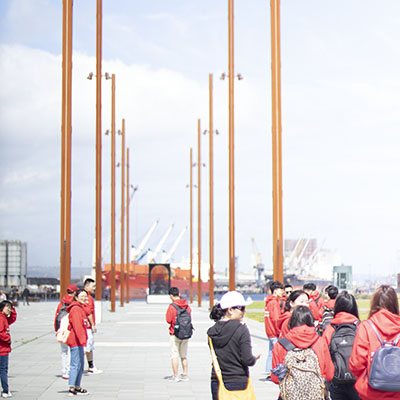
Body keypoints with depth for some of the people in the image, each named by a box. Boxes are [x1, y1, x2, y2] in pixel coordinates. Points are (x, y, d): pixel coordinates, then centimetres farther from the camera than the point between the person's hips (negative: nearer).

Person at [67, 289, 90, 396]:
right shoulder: (76, 309, -14)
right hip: (76, 340, -11)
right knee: (75, 364, -11)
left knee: (80, 364, 16)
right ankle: (71, 389, -11)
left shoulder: (80, 308, 20)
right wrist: (82, 340, -29)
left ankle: (77, 387, 23)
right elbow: (77, 325, -23)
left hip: (79, 341, 11)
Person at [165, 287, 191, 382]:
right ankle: (185, 375, 17)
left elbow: (168, 320, -13)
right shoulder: (187, 305, 3)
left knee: (174, 355, 1)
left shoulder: (172, 306, -14)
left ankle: (175, 376, 2)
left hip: (175, 334, -5)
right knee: (184, 355, 14)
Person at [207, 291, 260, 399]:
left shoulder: (212, 331, 4)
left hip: (216, 383, 5)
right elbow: (247, 360, -15)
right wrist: (255, 358, 7)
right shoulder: (241, 330, -12)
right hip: (238, 383, -5)